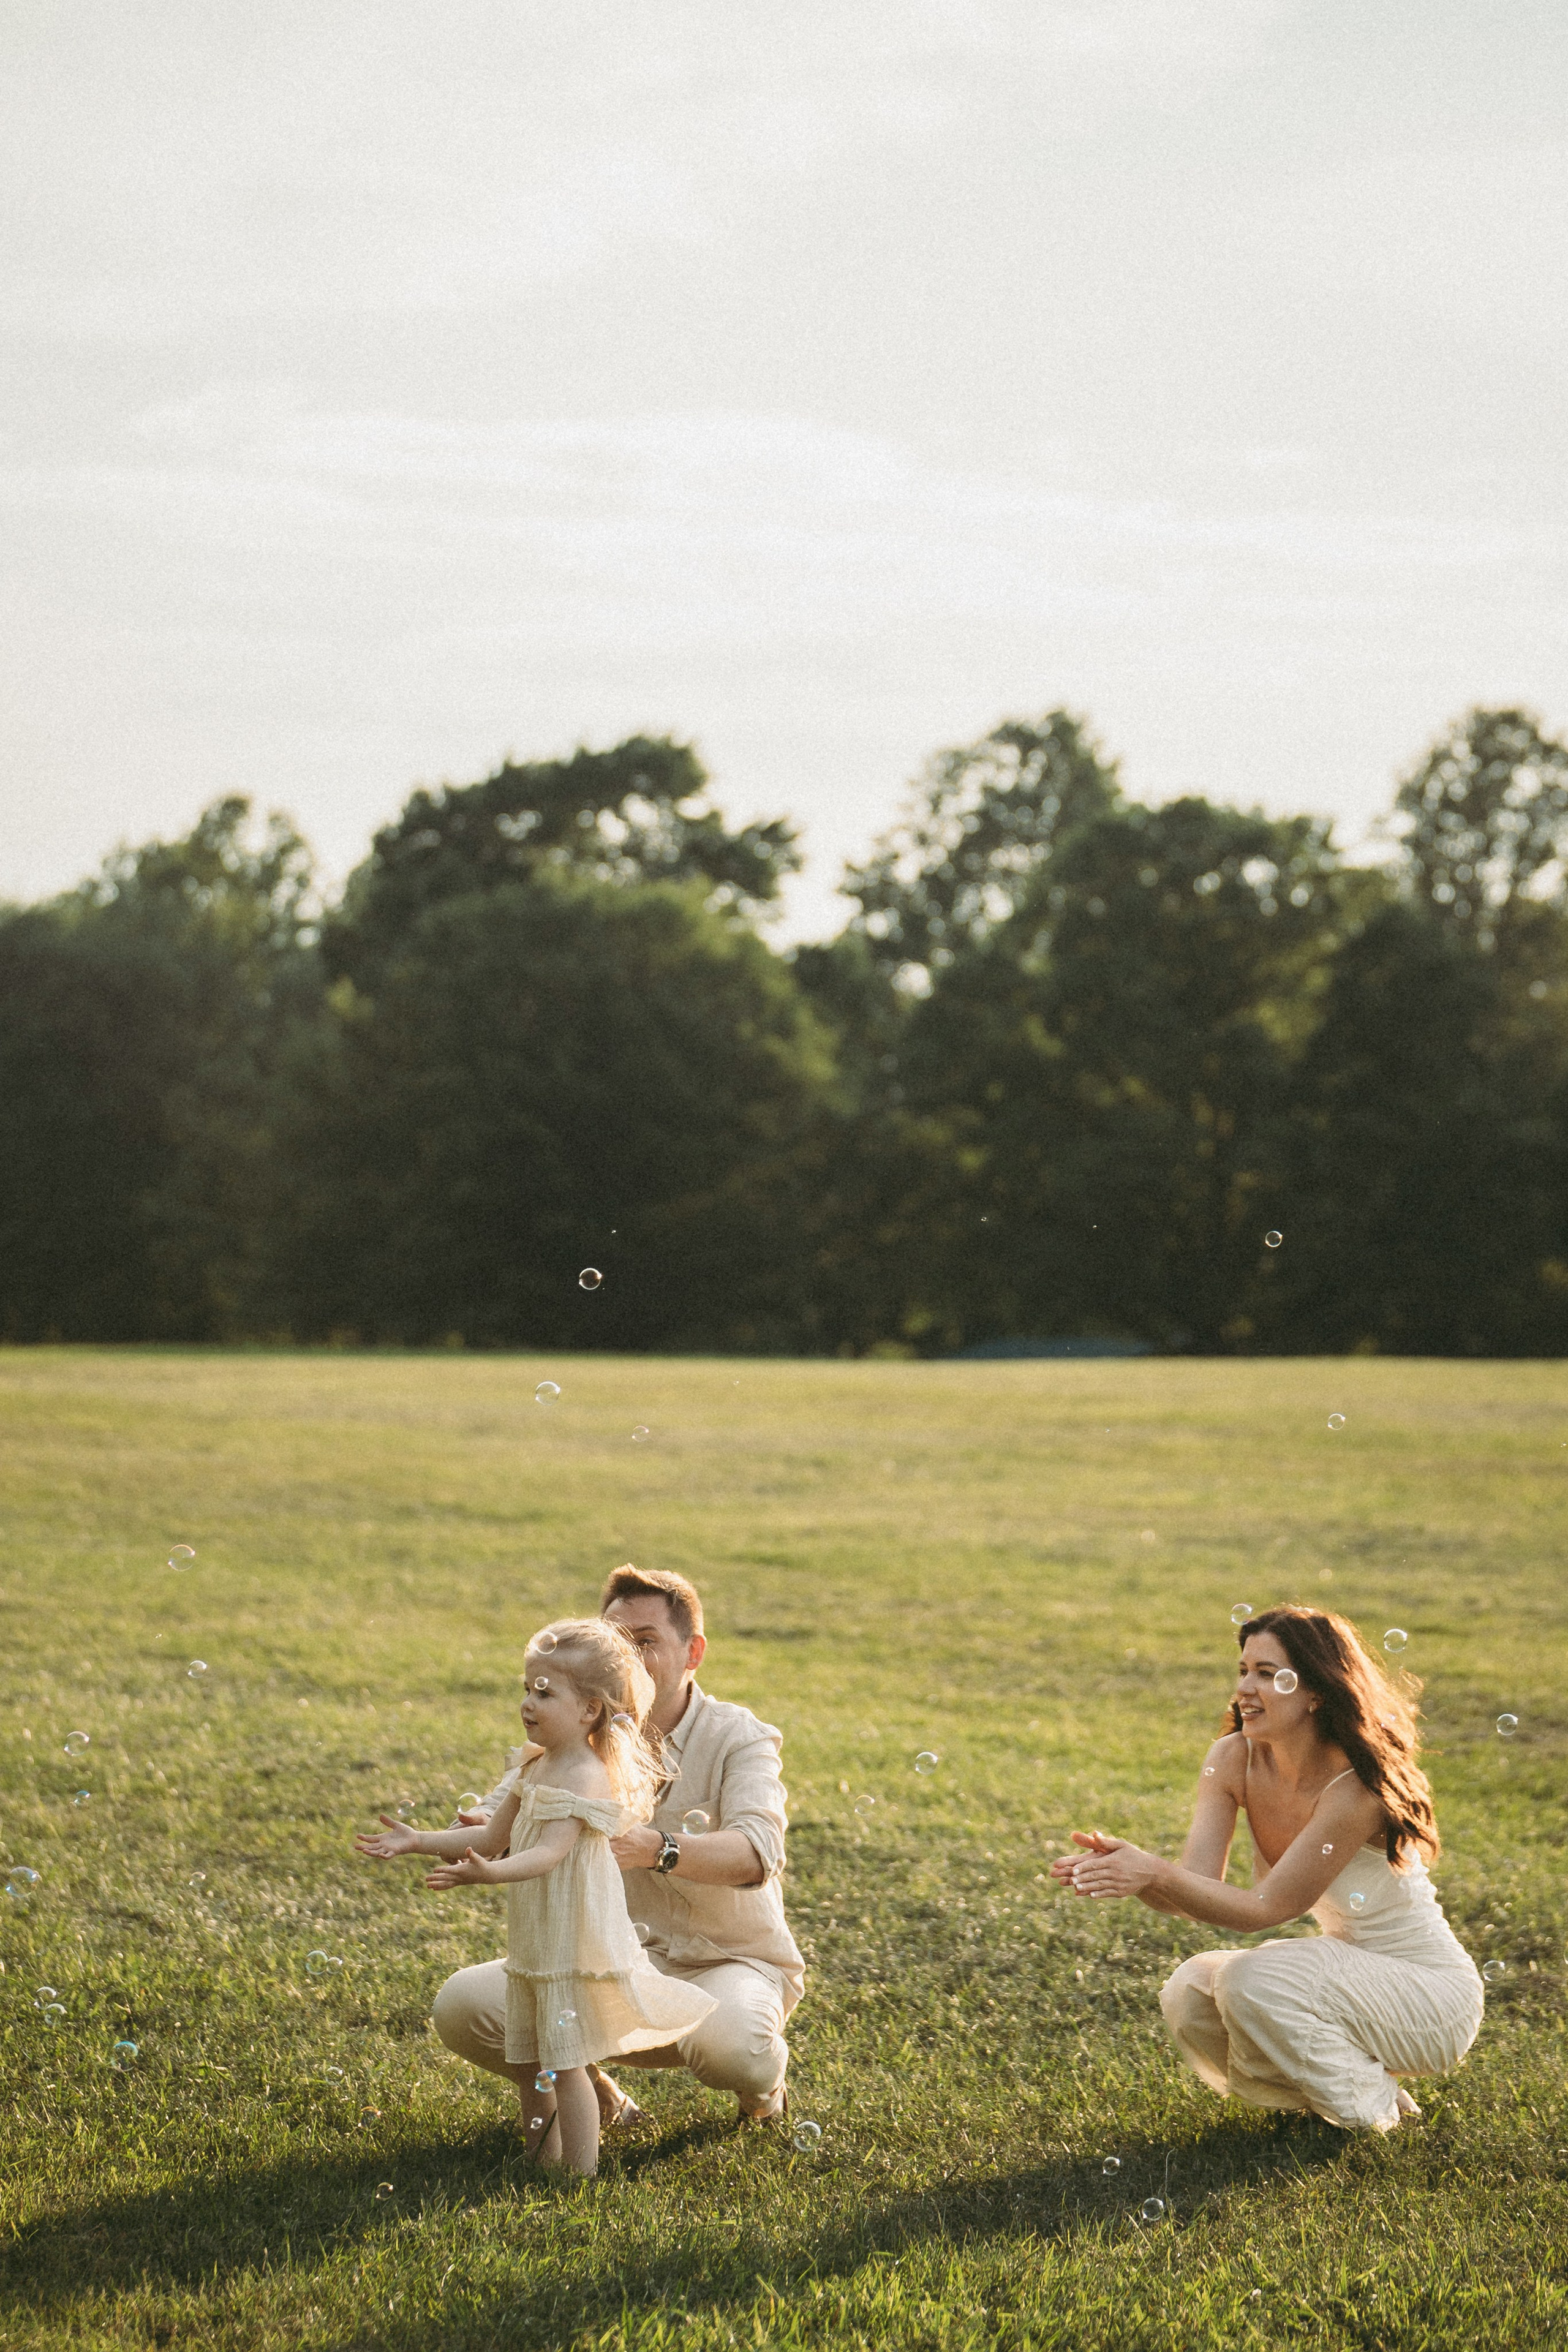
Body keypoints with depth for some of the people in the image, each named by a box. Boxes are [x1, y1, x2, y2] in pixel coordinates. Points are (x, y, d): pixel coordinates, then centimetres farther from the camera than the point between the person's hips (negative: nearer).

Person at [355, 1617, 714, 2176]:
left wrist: (489, 1873, -49)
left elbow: (550, 1851, -32)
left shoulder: (585, 1777, -19)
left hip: (574, 1945, -9)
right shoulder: (536, 1766, 10)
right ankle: (543, 2162, 29)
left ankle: (581, 2175, 2)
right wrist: (418, 1841, 10)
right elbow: (492, 1839, 16)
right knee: (531, 2063, 16)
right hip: (535, 1942, 9)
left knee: (564, 2063, -6)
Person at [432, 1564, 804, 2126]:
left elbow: (757, 1852, -32)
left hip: (730, 1961, -4)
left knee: (728, 2047, -38)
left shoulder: (737, 1737, -13)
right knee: (462, 2005, -18)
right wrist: (478, 1829, -35)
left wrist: (656, 1849, -52)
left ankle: (764, 2079, 4)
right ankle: (596, 2095, 11)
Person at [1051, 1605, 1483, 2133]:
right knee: (1190, 1997, -14)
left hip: (1432, 1993, -7)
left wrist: (1155, 1874, -38)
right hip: (1349, 1972, 7)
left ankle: (1369, 2105, -2)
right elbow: (1199, 1887, -14)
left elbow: (1266, 1909, -27)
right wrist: (1124, 1869, -34)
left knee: (1251, 1981, -27)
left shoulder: (1357, 1786, -27)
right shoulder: (1233, 1761, -6)